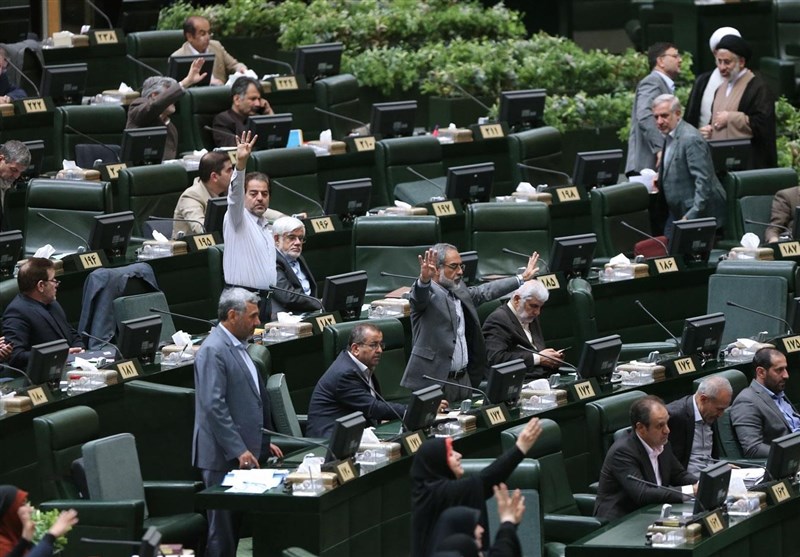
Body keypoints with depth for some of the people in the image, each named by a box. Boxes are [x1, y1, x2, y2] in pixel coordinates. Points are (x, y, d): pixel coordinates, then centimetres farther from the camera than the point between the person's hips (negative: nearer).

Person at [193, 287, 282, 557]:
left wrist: (263, 441, 20)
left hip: (244, 450, 9)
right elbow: (214, 406, -21)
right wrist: (239, 451, -22)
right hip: (224, 456, -9)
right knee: (223, 530, -5)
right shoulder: (213, 351, -15)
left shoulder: (238, 346, 16)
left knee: (236, 524, 10)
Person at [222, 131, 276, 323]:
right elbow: (235, 196, -20)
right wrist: (240, 164, -36)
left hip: (265, 298, 7)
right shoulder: (238, 218, 0)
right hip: (242, 297, -7)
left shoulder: (266, 227, 22)